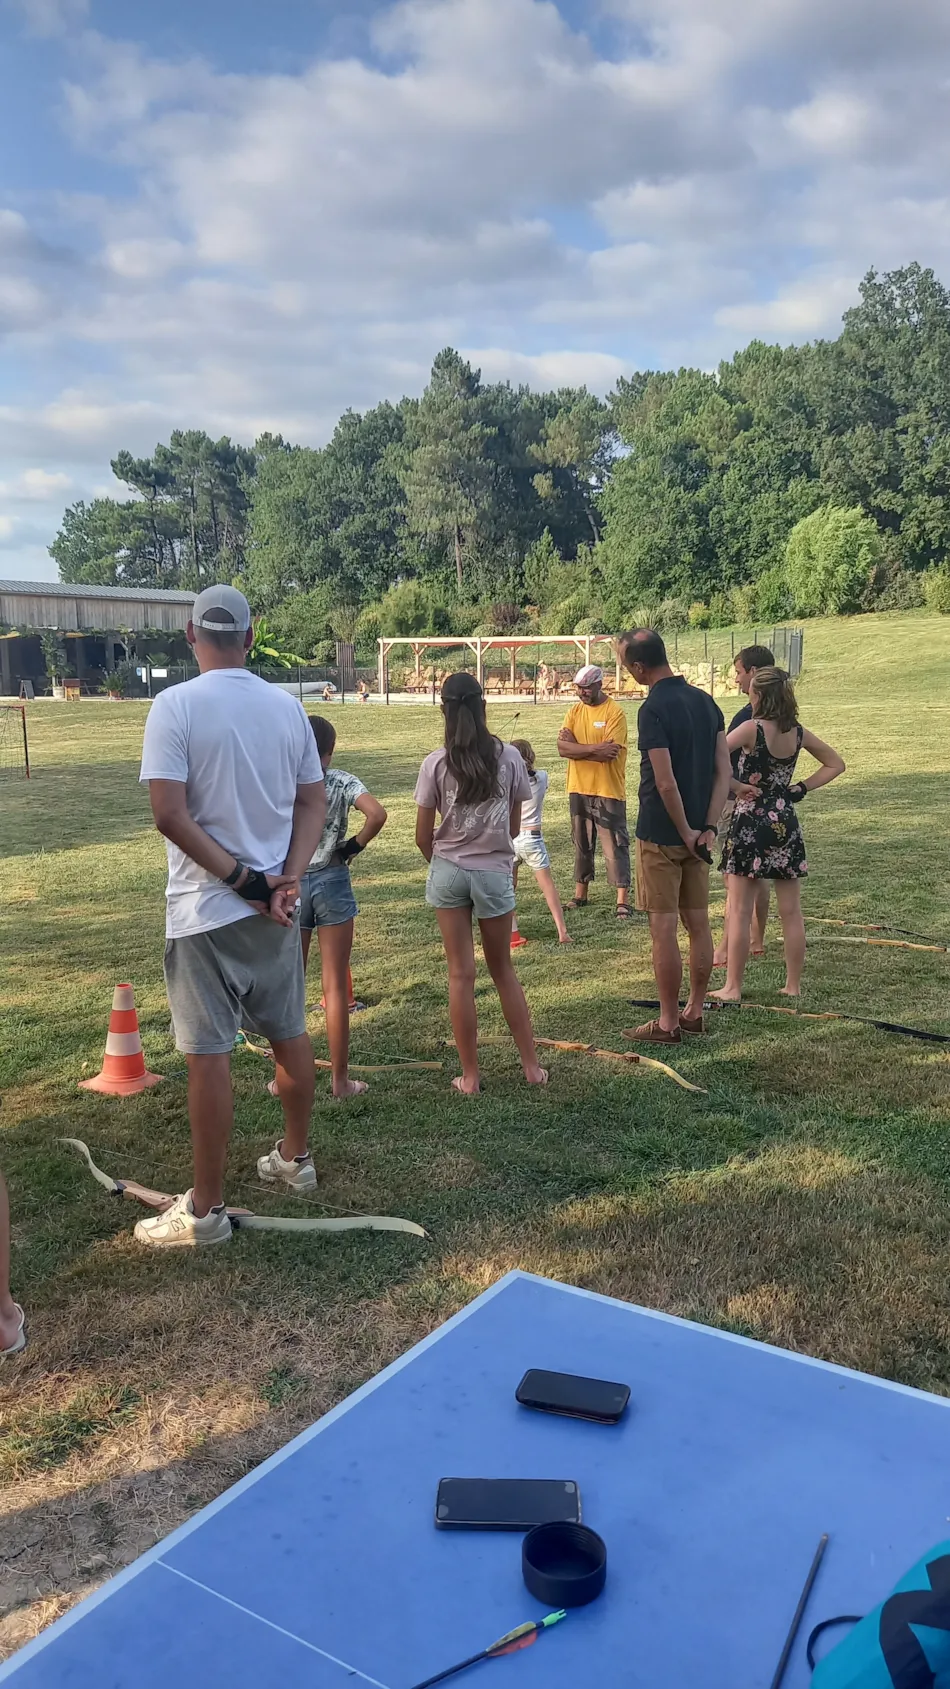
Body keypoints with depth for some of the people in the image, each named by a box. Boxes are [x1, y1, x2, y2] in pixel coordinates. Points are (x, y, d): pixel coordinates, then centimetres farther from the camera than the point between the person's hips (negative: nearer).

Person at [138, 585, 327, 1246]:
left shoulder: (176, 704, -11)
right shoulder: (287, 706, 4)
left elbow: (170, 814, -18)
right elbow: (314, 801, 3)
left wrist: (243, 880, -14)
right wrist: (286, 878, -7)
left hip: (206, 910, -5)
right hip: (275, 904, 5)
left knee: (209, 1052, 1)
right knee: (290, 1034, 18)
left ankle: (207, 1209, 10)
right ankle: (295, 1159, 36)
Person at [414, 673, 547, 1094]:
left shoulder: (436, 763, -9)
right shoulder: (509, 757, -5)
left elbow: (423, 835, -5)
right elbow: (514, 827, 3)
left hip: (449, 872, -1)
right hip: (495, 872, 1)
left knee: (461, 974, 7)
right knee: (503, 969, 17)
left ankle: (470, 1076, 14)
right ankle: (531, 1065, 21)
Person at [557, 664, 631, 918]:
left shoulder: (614, 713, -11)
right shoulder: (574, 711, 7)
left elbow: (607, 753, -22)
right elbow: (562, 748, -7)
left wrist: (576, 747, -12)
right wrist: (594, 748, -18)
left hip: (608, 791, -6)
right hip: (579, 789, 6)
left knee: (614, 845, -2)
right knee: (581, 843, 15)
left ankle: (623, 900, 2)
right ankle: (580, 894, 26)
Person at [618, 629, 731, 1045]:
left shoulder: (654, 709, -17)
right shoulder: (705, 701, 6)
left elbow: (666, 782, -22)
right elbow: (724, 770, 4)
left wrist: (686, 832, -11)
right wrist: (707, 828, 0)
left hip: (662, 834, -8)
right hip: (697, 831, 8)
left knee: (663, 929, 0)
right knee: (698, 924, 13)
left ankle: (668, 1023, 7)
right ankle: (695, 1012, 24)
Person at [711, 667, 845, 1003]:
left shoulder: (752, 729, -13)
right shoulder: (798, 732, 3)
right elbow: (835, 764, 14)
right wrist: (801, 788, 9)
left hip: (749, 822, -5)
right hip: (785, 824, 5)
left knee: (739, 911, 1)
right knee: (791, 911, 10)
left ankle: (732, 988, 5)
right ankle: (793, 985, 17)